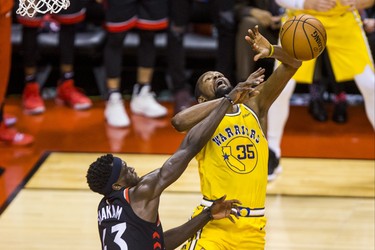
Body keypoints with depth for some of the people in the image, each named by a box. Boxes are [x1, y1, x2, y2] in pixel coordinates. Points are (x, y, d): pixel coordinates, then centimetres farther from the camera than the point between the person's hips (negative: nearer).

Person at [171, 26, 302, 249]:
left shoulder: (254, 107, 10)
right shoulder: (205, 117, -1)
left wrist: (272, 51, -20)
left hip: (253, 225, 4)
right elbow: (179, 121, -27)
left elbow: (293, 64, 3)